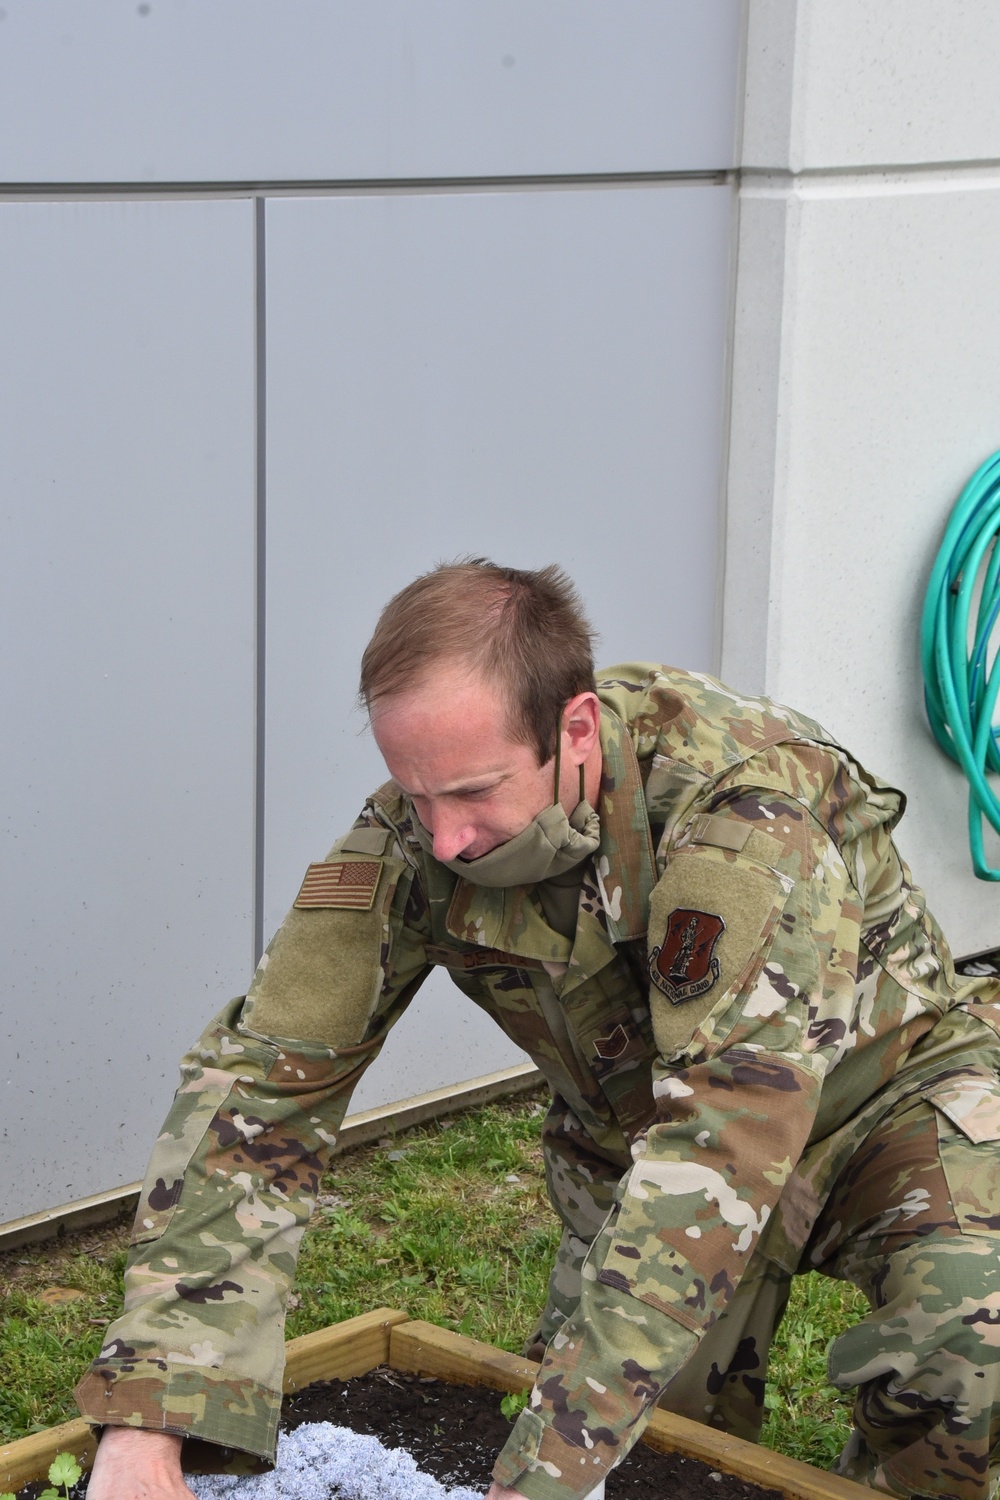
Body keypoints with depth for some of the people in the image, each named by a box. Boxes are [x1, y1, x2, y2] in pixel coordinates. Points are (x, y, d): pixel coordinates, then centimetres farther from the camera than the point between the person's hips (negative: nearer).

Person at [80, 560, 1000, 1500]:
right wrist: (145, 1420, -33)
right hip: (629, 1133, 4)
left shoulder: (749, 813, -39)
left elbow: (725, 1145, -45)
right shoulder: (411, 840, -24)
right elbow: (261, 1082, -23)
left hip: (887, 1082, -4)